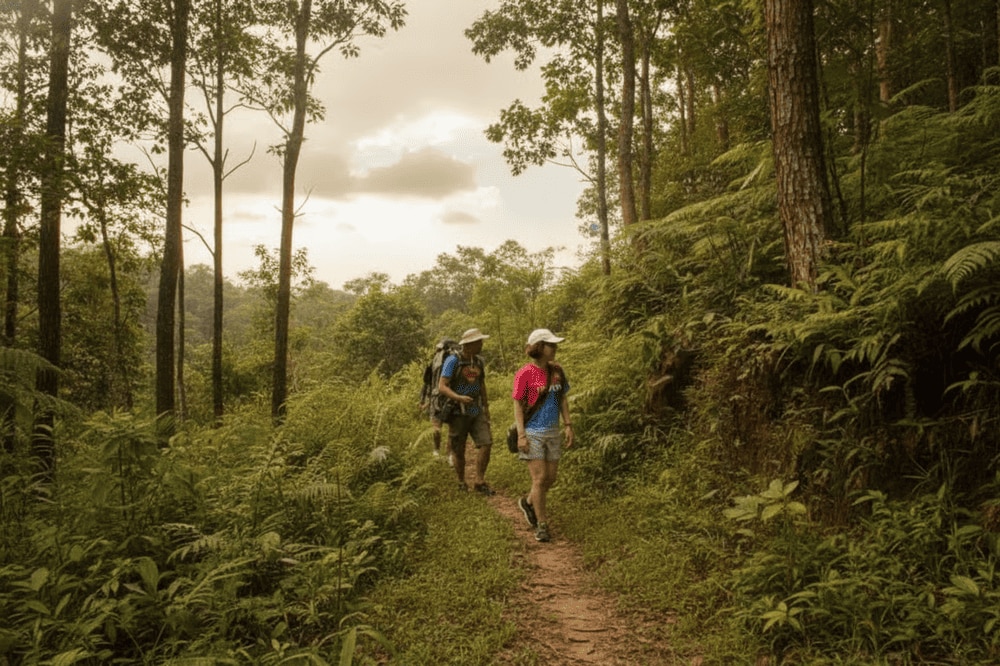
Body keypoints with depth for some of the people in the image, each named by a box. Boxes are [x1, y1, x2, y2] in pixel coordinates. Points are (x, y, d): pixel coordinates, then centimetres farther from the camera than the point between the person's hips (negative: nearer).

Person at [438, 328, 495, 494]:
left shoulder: (479, 361, 4)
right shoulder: (453, 360, -14)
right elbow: (442, 387, -19)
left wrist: (486, 408, 17)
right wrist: (459, 398, -35)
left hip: (476, 412, 5)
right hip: (458, 413, -5)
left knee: (486, 443, -9)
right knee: (459, 451, 5)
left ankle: (479, 482, 2)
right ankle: (462, 483, 26)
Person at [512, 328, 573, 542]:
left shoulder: (557, 370, 4)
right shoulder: (525, 373, -13)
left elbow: (562, 400, 12)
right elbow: (517, 405, -11)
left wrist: (568, 425, 5)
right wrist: (521, 434, -16)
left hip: (552, 433, 6)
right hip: (533, 433, -6)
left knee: (551, 478, 11)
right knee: (539, 478, -2)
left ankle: (528, 502, 38)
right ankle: (541, 524, 11)